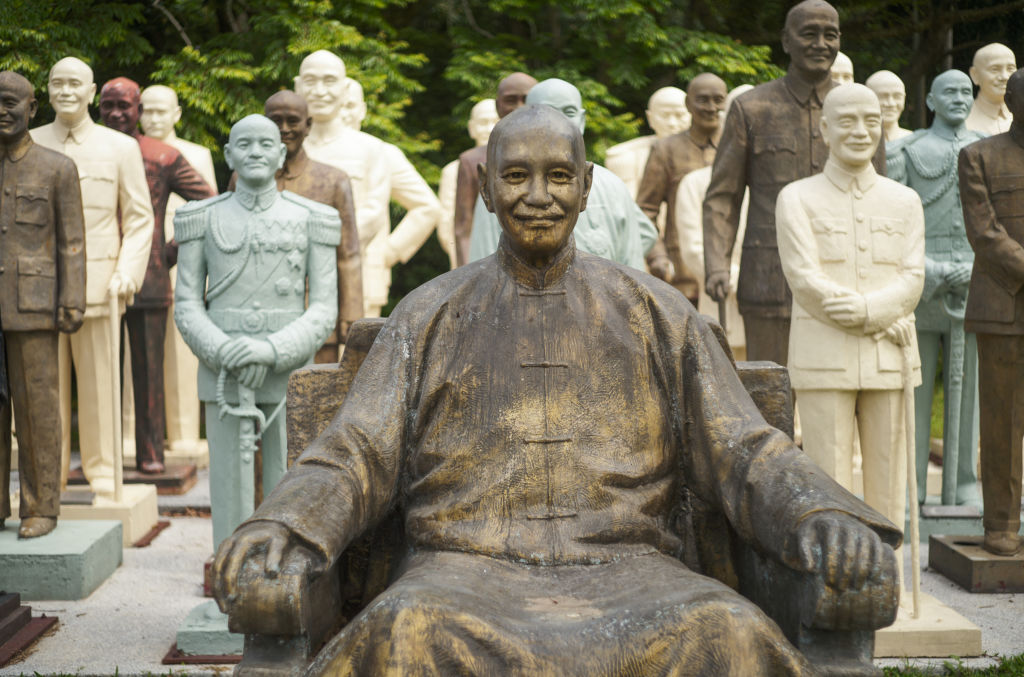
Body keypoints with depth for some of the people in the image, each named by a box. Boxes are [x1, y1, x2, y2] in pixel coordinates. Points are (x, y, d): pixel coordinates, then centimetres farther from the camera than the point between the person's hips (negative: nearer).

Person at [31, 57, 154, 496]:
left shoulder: (121, 148, 8)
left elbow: (139, 219, 7)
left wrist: (128, 274, -6)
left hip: (98, 288, -1)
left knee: (99, 384, 2)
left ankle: (101, 473, 14)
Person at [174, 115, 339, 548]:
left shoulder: (313, 220, 2)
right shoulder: (202, 219, 5)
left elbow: (324, 310, -1)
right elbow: (186, 305, 4)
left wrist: (271, 351, -17)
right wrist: (227, 355, -14)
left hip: (289, 376, 0)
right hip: (222, 377, 1)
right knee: (230, 496, 3)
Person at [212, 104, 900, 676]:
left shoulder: (655, 312, 14)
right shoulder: (430, 315, 14)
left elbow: (742, 453, 9)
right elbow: (357, 457, 7)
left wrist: (823, 513, -13)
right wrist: (281, 523, -15)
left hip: (622, 567, 1)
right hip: (468, 570, 0)